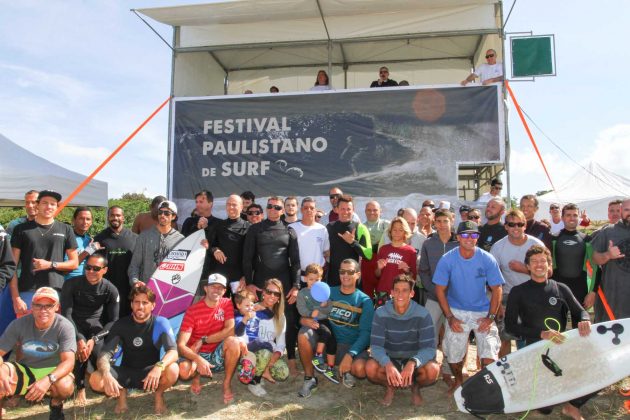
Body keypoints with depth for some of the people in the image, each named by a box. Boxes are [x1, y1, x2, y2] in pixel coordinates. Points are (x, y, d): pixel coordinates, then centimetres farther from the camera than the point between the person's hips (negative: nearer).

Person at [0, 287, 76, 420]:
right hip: (24, 371, 1)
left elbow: (68, 361, -25)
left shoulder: (65, 327, -19)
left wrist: (48, 380, -44)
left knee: (65, 386, -35)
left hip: (53, 372, -1)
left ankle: (56, 404, 3)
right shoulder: (19, 324, -11)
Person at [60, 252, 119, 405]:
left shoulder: (110, 290, -9)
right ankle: (80, 388, -6)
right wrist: (79, 338, -25)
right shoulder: (71, 284, -9)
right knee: (79, 349, -30)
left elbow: (113, 321, -6)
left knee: (97, 352, -25)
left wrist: (94, 339, -21)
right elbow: (66, 314, -14)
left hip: (97, 326, 0)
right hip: (75, 325, 0)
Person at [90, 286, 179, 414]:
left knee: (172, 370, -35)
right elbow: (104, 355, -18)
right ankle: (121, 392, 6)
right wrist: (106, 375, -40)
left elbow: (173, 352, -26)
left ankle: (159, 394, 0)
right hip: (126, 373, 2)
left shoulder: (160, 323, -14)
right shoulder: (121, 324, -8)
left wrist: (159, 366, -48)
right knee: (95, 380, -27)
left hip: (150, 373, -2)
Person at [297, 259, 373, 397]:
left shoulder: (365, 301, -3)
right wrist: (305, 320, -20)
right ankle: (309, 378, -7)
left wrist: (349, 355, -25)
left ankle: (346, 371, 5)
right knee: (304, 333, -26)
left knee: (361, 369, -33)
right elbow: (306, 315, 5)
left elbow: (366, 333, -11)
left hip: (351, 347, -2)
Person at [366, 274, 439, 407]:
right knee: (370, 368, -31)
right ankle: (390, 386, 5)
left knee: (433, 370, -32)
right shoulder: (381, 313, -15)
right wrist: (388, 364, -42)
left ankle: (416, 387, 6)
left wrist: (412, 363, -43)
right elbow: (376, 345, -20)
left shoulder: (422, 314, -17)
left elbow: (429, 347, -22)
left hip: (414, 359, 0)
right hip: (389, 358, 0)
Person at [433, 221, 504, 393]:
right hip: (457, 312, 0)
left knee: (489, 354, -9)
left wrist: (490, 317, -9)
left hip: (482, 312, 0)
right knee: (453, 354, 6)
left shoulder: (487, 259, -10)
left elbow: (496, 289, -3)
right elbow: (440, 289, -6)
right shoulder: (447, 259, -11)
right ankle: (458, 380, 37)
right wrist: (450, 317, -10)